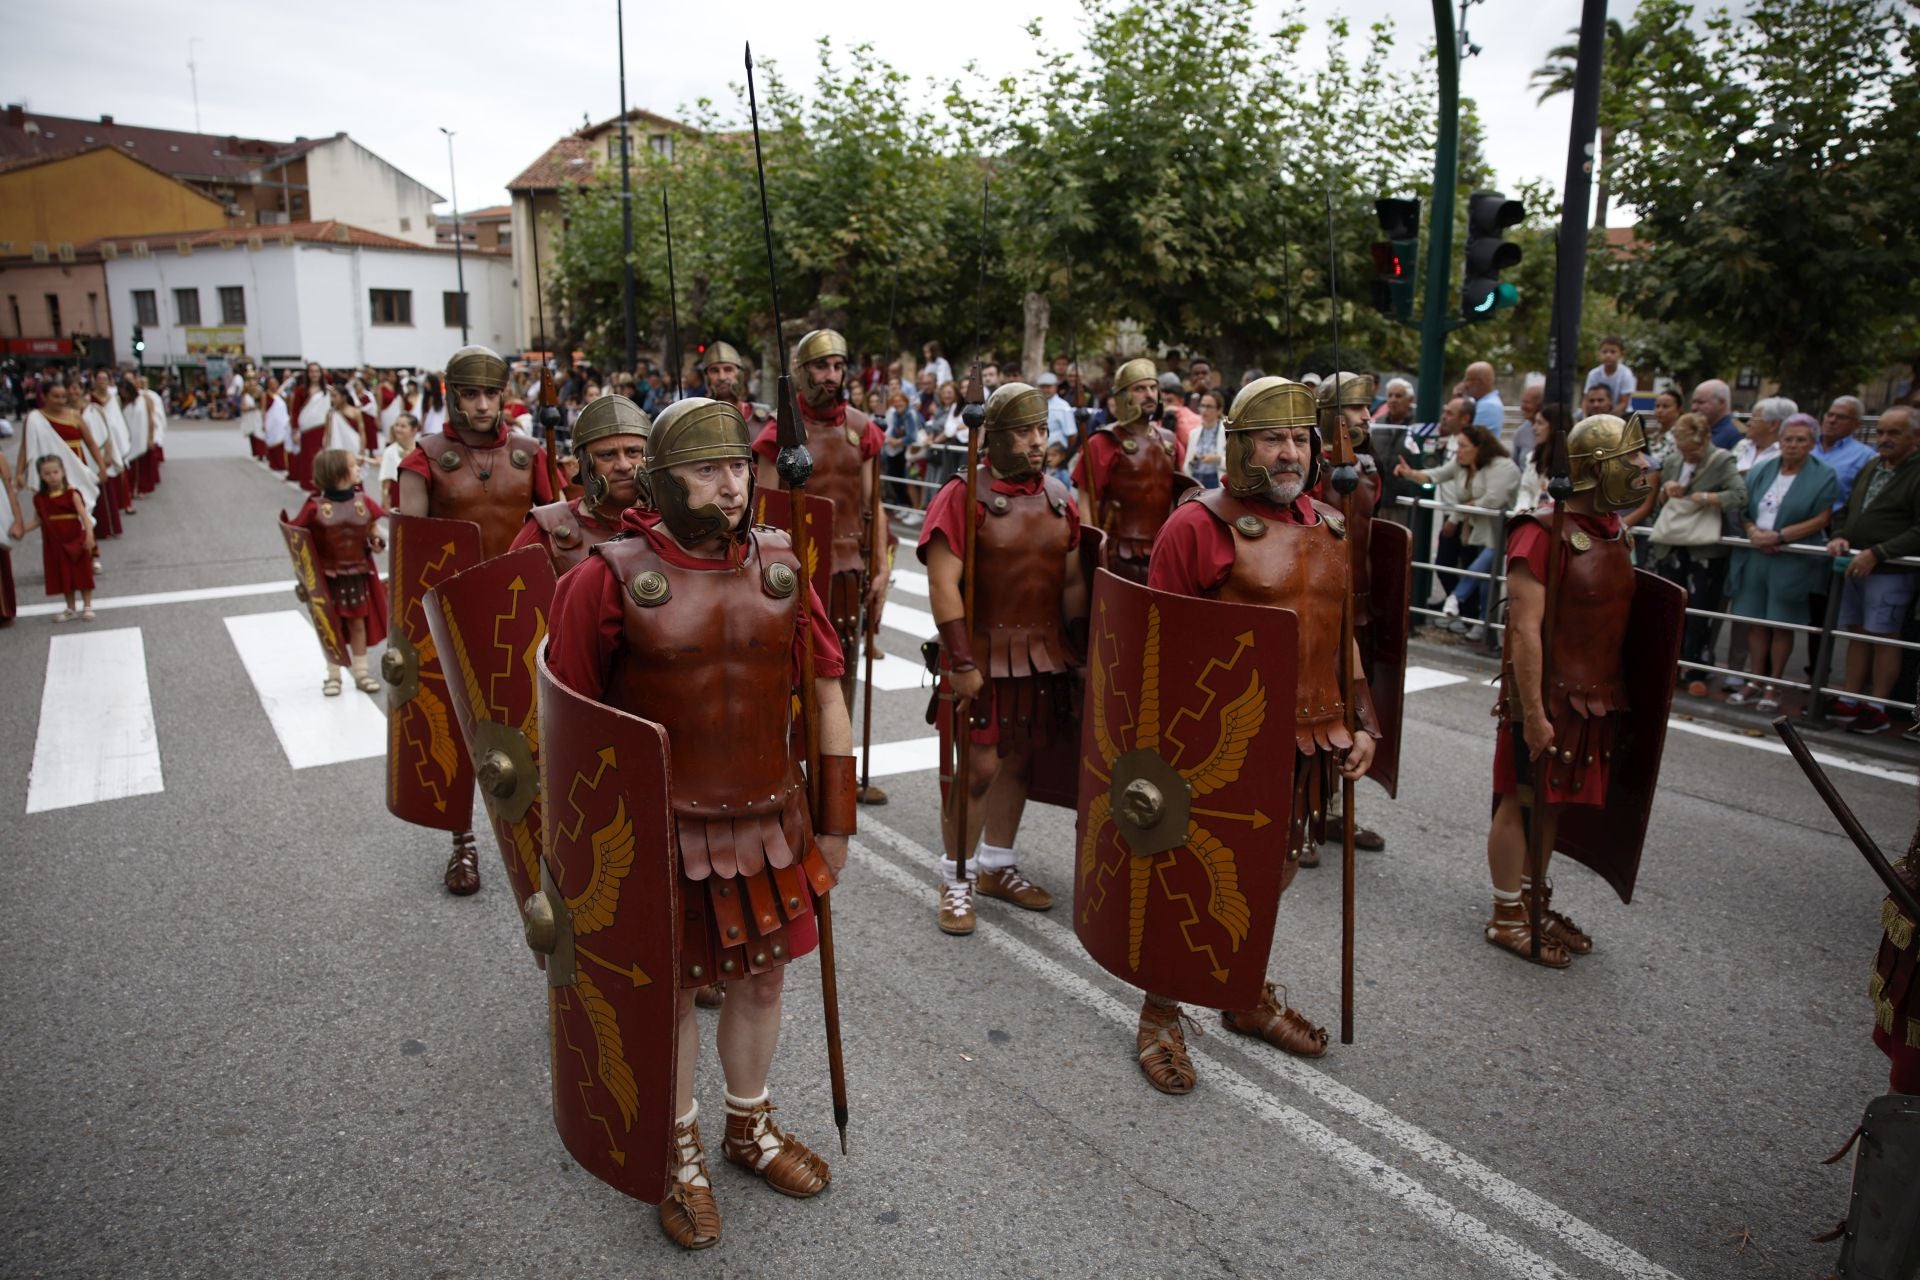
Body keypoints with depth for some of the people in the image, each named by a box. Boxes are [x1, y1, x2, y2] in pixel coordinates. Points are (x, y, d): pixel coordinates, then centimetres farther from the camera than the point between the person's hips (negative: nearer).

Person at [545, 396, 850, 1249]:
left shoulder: (780, 568, -3)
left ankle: (751, 1127, 44)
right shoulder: (612, 578, -14)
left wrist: (836, 822, 4)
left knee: (762, 980, 18)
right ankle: (681, 1151, 39)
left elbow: (825, 695, 4)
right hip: (664, 835, -3)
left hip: (771, 826, 4)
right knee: (672, 989, 15)